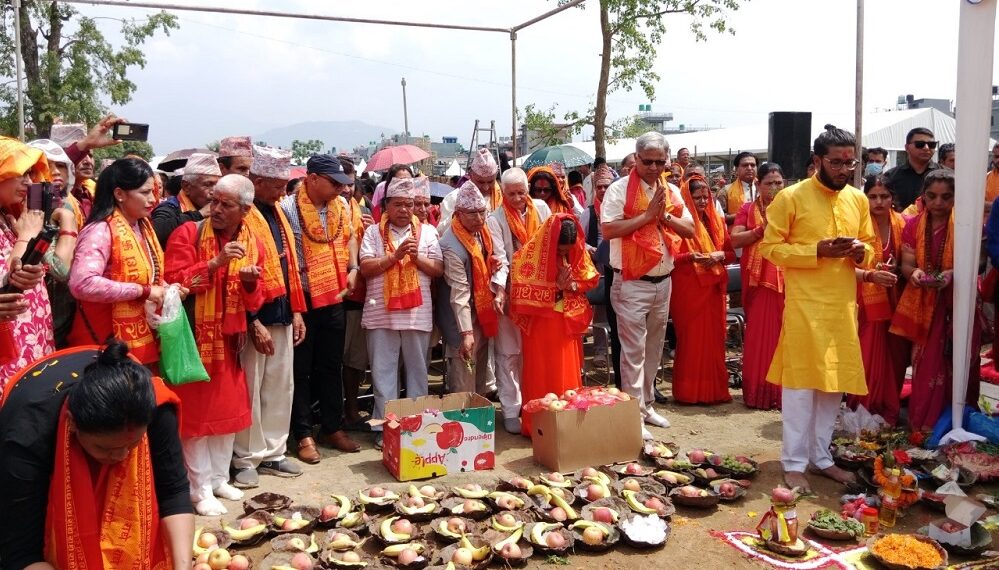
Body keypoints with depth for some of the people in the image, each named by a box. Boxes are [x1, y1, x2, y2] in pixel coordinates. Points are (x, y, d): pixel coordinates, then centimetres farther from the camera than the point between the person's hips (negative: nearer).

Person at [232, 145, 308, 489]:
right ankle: (246, 459, 17)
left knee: (281, 387, 14)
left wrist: (297, 311, 13)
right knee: (249, 389, 3)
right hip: (254, 317, -8)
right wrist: (254, 323, -17)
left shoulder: (276, 211, 14)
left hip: (282, 314, 8)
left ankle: (273, 454, 26)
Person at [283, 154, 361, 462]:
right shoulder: (289, 209, -16)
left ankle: (333, 428, 28)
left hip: (334, 298, 6)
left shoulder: (341, 204, 3)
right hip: (301, 301, -6)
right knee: (300, 370, 6)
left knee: (332, 367, 15)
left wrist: (352, 268, 3)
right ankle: (304, 434, 17)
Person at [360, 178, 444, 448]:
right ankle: (384, 427, 13)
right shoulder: (373, 232, 6)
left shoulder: (427, 231, 9)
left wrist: (417, 258, -11)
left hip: (418, 313, 1)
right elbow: (365, 268, -4)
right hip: (382, 313, -1)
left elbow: (439, 269, 5)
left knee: (417, 371, 9)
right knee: (383, 372, 4)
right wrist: (395, 256, -13)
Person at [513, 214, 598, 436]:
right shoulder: (529, 255, -16)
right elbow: (524, 295, -17)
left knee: (568, 372, 11)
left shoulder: (578, 252, -4)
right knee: (541, 375, 1)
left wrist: (572, 285, -14)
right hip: (540, 324, -4)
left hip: (568, 322, 4)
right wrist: (557, 286, -22)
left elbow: (590, 279, 6)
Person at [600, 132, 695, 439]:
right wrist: (648, 214, -18)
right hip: (631, 283, -6)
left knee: (654, 348, 16)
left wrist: (664, 215, -11)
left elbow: (690, 230, 6)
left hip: (663, 281, 6)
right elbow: (607, 230, -21)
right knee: (634, 350, -3)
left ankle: (647, 405, 29)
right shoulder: (620, 189, -9)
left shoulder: (672, 191, 9)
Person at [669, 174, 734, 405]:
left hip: (714, 287, 5)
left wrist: (720, 255, -6)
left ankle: (714, 389, 16)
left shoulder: (717, 221, 12)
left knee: (714, 337, 7)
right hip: (687, 288, -5)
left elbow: (732, 252, 15)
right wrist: (691, 257, -23)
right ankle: (689, 392, 8)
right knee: (690, 338, -1)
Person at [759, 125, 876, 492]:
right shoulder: (790, 197, -8)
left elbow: (869, 244, 18)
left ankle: (821, 455, 26)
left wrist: (861, 252, -6)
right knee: (800, 382, -1)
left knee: (835, 382, 11)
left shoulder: (858, 199, 9)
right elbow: (770, 247, -9)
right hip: (804, 305, -5)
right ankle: (794, 462, 10)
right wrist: (818, 250, -19)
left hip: (843, 305, 6)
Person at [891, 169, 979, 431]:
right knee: (924, 367, 7)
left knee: (953, 367, -2)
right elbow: (906, 265, 2)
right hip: (923, 304, 3)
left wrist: (950, 275, -27)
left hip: (957, 305, -2)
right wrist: (915, 273, -21)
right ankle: (922, 424, 19)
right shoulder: (913, 225, 3)